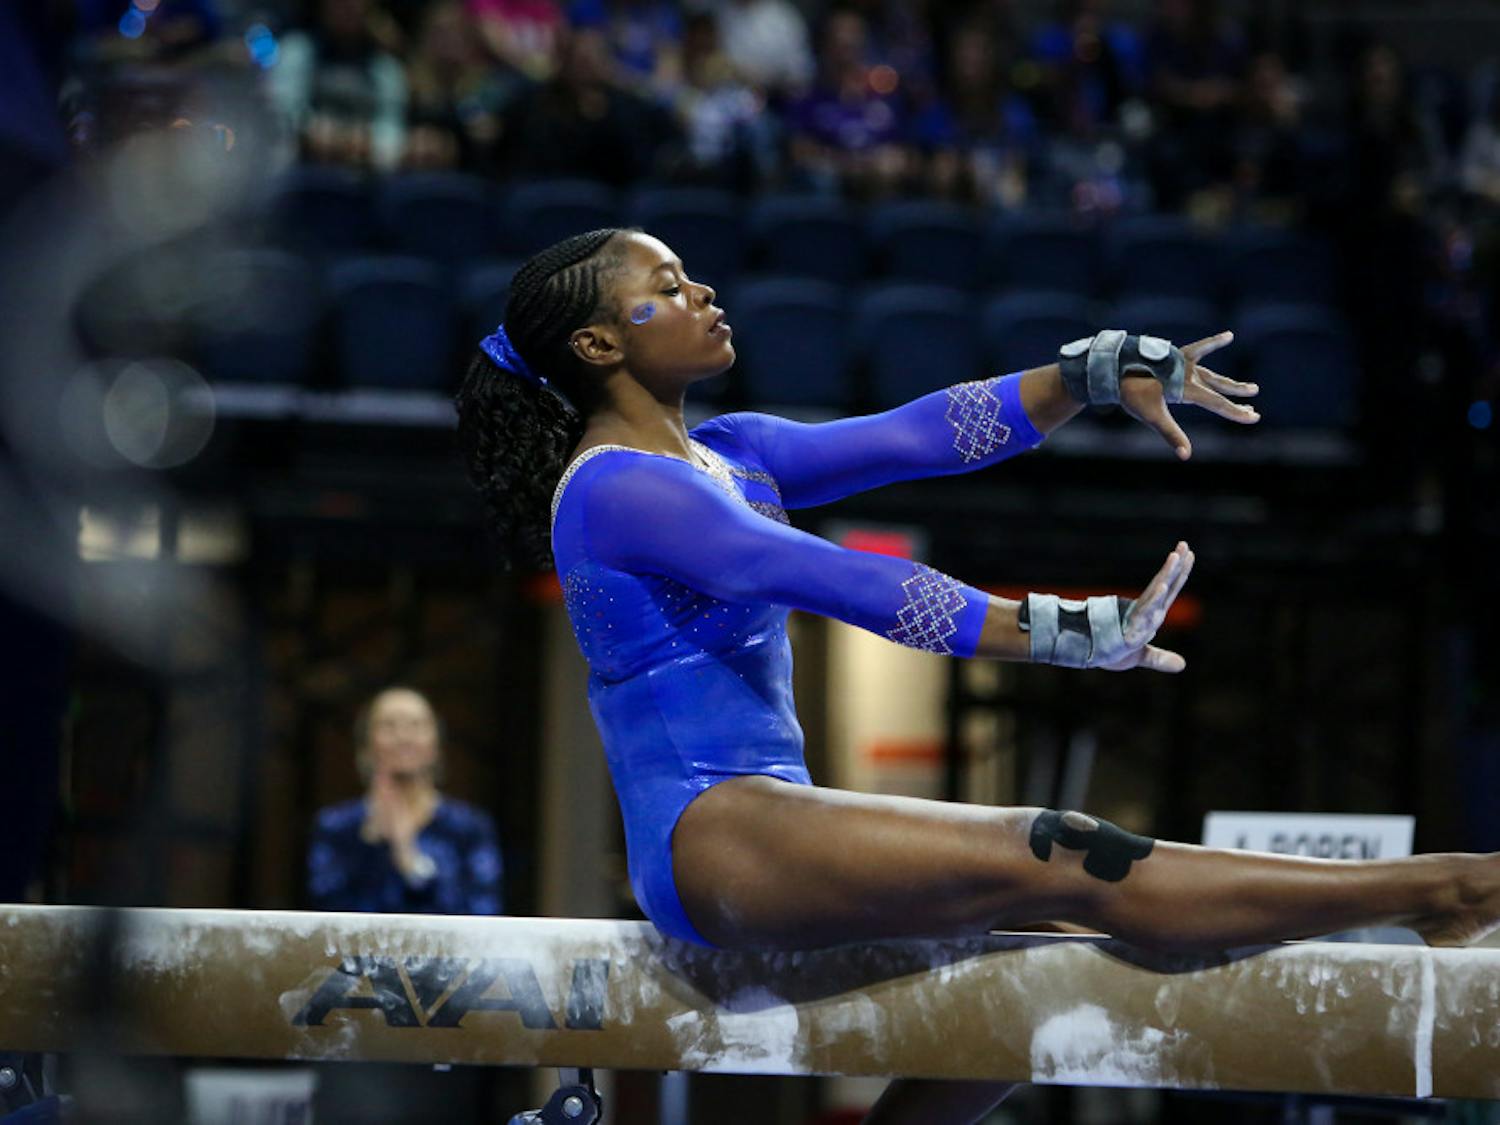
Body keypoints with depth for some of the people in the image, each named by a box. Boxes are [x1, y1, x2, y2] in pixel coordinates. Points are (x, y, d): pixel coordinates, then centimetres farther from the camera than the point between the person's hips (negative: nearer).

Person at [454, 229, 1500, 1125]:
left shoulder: (724, 455, 17)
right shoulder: (614, 486, -11)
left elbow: (917, 436, 11)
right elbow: (834, 580, -21)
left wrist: (1098, 371, -1)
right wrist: (1066, 631, -26)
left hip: (764, 822, 11)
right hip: (711, 837, -11)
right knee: (1062, 864, -19)